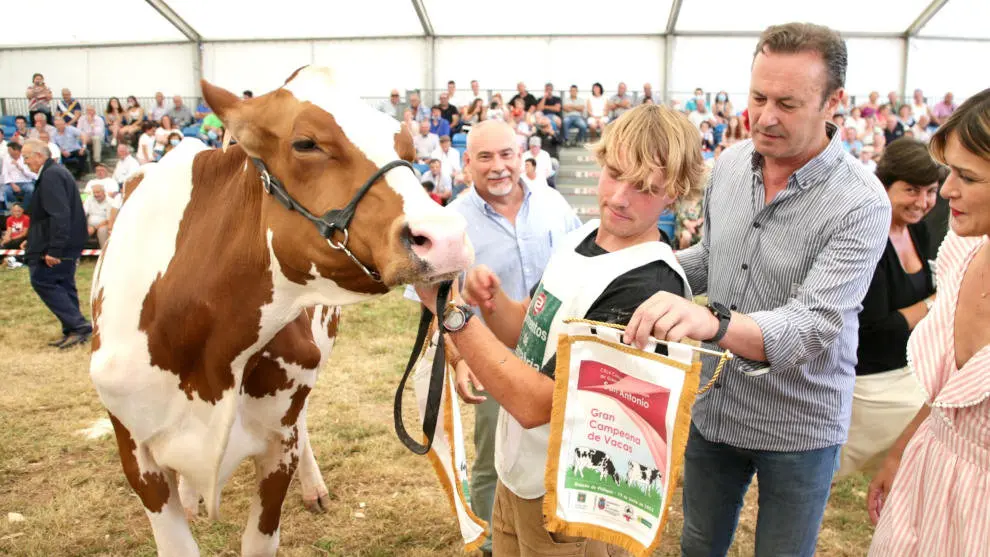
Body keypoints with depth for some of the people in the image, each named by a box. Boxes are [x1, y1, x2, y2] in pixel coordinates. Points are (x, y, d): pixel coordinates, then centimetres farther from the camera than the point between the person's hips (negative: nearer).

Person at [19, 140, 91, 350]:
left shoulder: (51, 176, -16)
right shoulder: (56, 172, 17)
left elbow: (59, 215, -25)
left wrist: (53, 249, -26)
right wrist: (33, 241, 25)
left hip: (60, 244, -10)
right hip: (67, 244, 10)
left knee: (42, 281, -7)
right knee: (64, 284, 12)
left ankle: (78, 326, -9)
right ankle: (74, 332, 16)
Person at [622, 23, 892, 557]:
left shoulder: (860, 204, -22)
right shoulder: (729, 164, -5)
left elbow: (813, 327, -32)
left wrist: (714, 323, -51)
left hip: (797, 429, -4)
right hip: (713, 407, 5)